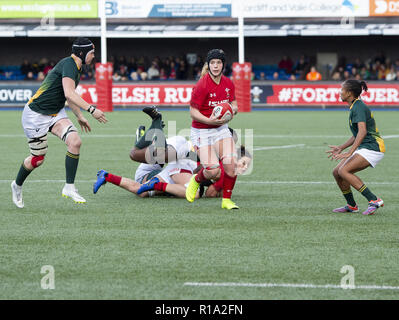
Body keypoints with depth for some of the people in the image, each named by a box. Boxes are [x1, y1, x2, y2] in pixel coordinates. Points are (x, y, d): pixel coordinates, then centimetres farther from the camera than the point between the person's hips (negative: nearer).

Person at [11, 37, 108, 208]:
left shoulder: (76, 67, 11)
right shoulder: (69, 64, -19)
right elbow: (69, 94, -32)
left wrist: (80, 116, 31)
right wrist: (91, 109, -36)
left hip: (56, 114, 8)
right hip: (36, 115, -8)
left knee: (75, 142, -15)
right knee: (38, 158, -1)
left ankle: (69, 187, -9)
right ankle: (17, 185, 27)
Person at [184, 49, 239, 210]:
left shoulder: (228, 83, 1)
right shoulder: (201, 86, -17)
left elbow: (233, 104, 15)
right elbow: (193, 112, -15)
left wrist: (233, 109, -9)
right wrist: (209, 120, -30)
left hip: (221, 129, 5)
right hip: (202, 132, -5)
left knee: (231, 165, -13)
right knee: (213, 170, -15)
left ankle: (226, 200, 5)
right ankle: (196, 180, 21)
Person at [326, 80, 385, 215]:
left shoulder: (358, 107, -14)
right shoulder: (355, 107, 17)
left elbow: (362, 131, -27)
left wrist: (350, 152, -33)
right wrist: (341, 148, 22)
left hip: (372, 147, -10)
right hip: (364, 148, 10)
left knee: (343, 171, -23)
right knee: (337, 172, 6)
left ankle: (374, 200, -23)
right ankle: (352, 206, 17)